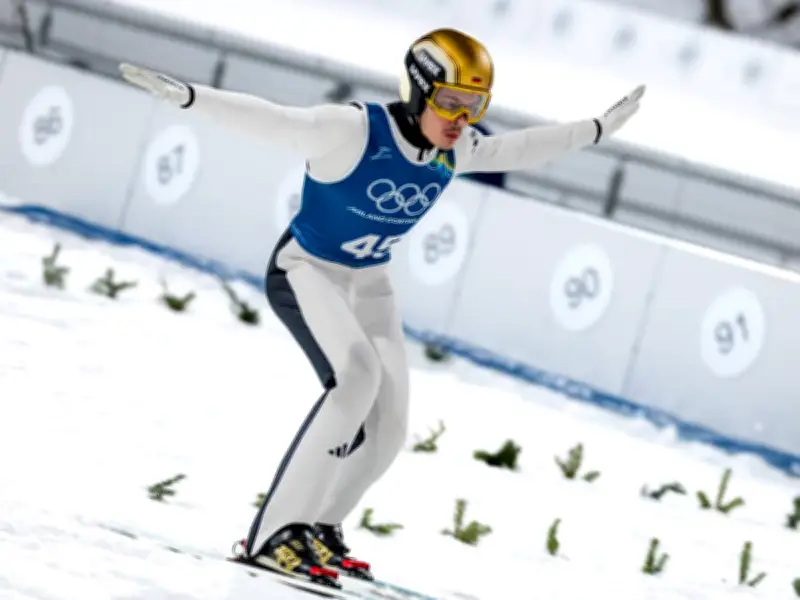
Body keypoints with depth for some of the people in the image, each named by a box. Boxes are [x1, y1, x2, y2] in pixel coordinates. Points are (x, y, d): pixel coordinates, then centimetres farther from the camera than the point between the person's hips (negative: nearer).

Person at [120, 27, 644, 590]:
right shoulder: (353, 130, -26)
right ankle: (275, 533, -28)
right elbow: (268, 119, -32)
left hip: (369, 285, 7)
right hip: (306, 270, -7)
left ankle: (318, 527, 20)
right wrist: (185, 95, -44)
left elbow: (521, 148, 11)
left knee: (388, 425, -3)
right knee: (356, 375, -31)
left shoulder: (456, 150, -6)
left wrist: (600, 128, 16)